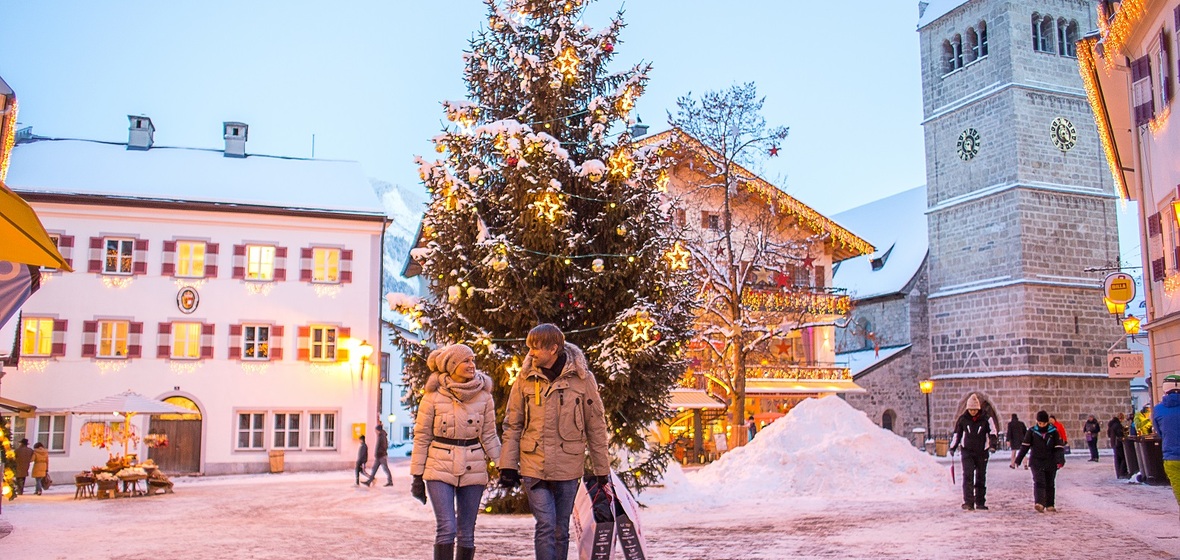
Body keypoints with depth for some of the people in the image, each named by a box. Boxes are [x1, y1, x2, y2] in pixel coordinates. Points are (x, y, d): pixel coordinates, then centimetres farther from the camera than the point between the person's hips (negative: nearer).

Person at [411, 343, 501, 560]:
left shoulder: (483, 396, 2)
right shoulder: (433, 396, -5)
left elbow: (489, 436, 6)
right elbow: (421, 437, 0)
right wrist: (417, 476, 0)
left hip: (473, 470, 3)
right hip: (440, 469, -3)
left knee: (466, 533, 7)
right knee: (446, 528, -13)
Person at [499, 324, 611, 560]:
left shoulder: (582, 378, -3)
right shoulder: (525, 378, 1)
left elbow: (596, 426, 3)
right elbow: (512, 425, 7)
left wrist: (602, 470, 5)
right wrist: (508, 465, 0)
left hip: (568, 468, 0)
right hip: (534, 467, 0)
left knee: (561, 530, 10)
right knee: (545, 525, -7)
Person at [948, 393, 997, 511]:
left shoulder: (986, 419, -3)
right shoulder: (963, 419, 1)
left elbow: (992, 433, -6)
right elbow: (957, 434, 11)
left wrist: (992, 445, -22)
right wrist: (953, 447, 7)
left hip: (982, 452, 0)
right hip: (967, 452, 0)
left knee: (981, 478, 8)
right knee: (968, 476, -13)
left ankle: (980, 503, 17)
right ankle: (968, 502, -16)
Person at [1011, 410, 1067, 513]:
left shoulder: (1053, 431, 0)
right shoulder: (1032, 432, 0)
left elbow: (1059, 447, -2)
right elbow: (1024, 447, 1)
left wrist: (1060, 460, -16)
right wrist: (1016, 461, -2)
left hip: (1050, 462, 1)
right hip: (1036, 462, -1)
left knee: (1050, 484, 10)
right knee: (1039, 482, -16)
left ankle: (1050, 505, 22)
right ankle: (1039, 504, -28)